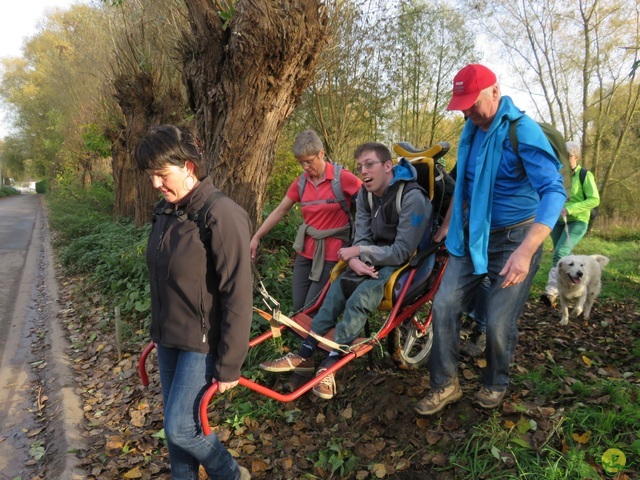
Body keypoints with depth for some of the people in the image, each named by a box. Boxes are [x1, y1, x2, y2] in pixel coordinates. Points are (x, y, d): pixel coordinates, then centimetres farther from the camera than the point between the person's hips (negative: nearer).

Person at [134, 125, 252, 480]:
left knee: (180, 427, 1)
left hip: (202, 342, -7)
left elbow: (238, 298, -21)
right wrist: (158, 333, 18)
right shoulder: (166, 212, 1)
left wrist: (229, 365, -17)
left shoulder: (221, 216, -22)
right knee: (174, 424, 18)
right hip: (168, 338, 7)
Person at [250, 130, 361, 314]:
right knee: (298, 309, 10)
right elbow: (279, 212, 11)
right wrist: (256, 237, 11)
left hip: (330, 255, -5)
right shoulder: (300, 183, 3)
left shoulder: (342, 178, -11)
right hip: (304, 252, 5)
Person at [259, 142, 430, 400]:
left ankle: (331, 362, -18)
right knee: (337, 288, -14)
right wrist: (354, 259, -25)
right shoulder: (365, 195, 0)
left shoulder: (412, 198, -23)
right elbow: (362, 238, -2)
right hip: (375, 259, 7)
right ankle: (304, 354, -11)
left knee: (359, 298, -28)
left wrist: (358, 251, -21)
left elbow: (402, 252, -24)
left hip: (404, 263, -7)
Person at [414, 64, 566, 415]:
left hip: (513, 239, -6)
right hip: (472, 236, 6)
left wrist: (526, 250, -39)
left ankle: (495, 385, 27)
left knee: (499, 323, -1)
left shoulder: (522, 131, -19)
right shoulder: (472, 128, 4)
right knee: (444, 306, 0)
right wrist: (448, 224, 21)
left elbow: (554, 190, -28)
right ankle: (444, 384, 15)